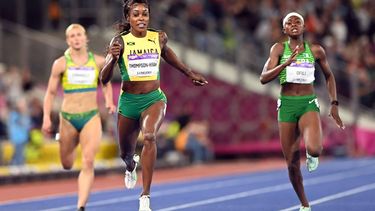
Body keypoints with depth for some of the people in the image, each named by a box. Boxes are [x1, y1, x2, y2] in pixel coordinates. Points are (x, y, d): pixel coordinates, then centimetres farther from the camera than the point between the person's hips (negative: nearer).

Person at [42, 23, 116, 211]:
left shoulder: (99, 62, 3)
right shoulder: (61, 64, -1)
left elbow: (106, 84, 21)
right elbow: (51, 92, 3)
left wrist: (109, 101, 3)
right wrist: (46, 117, -6)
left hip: (91, 118, 0)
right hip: (68, 118, 0)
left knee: (88, 163, -16)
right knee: (67, 165, 14)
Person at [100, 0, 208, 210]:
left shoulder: (159, 38, -2)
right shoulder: (120, 41, -11)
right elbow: (104, 78, -16)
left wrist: (189, 73, 30)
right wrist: (113, 58, -35)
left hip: (154, 99, 0)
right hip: (129, 101, 0)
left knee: (149, 137, -31)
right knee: (125, 153, 18)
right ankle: (131, 166, 59)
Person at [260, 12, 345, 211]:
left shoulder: (316, 51, 3)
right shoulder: (279, 49, 0)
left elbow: (329, 76, 18)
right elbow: (264, 78, -9)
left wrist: (334, 104, 11)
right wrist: (286, 63, -22)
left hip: (309, 104, -1)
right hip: (287, 105, 1)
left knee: (314, 149, -30)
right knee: (292, 164, 3)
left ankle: (311, 154, 10)